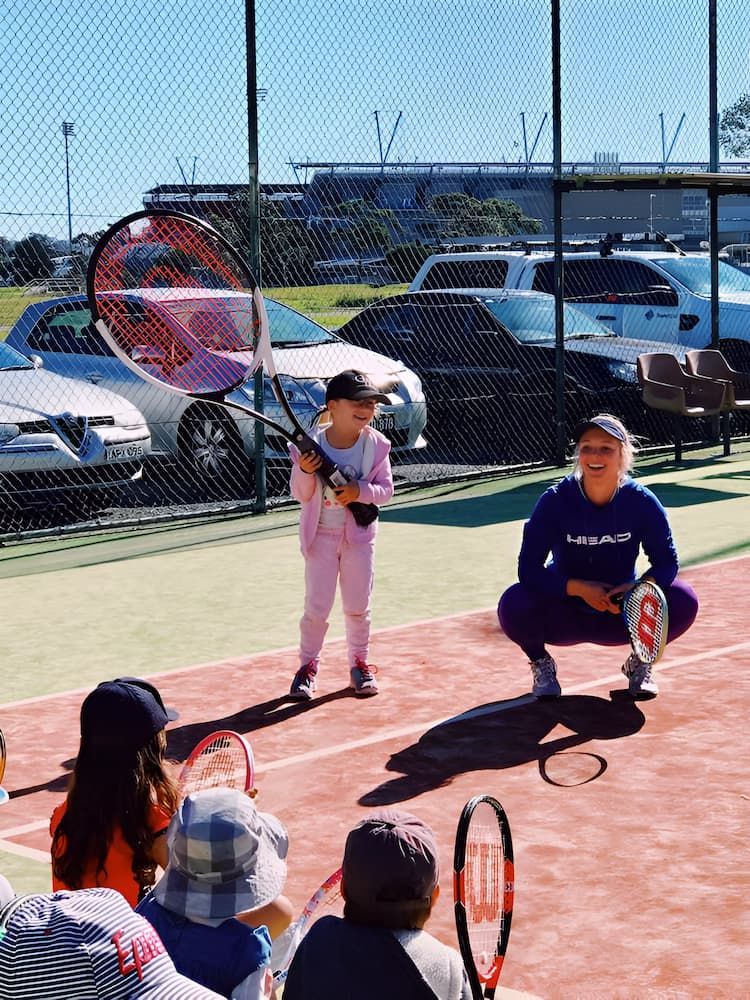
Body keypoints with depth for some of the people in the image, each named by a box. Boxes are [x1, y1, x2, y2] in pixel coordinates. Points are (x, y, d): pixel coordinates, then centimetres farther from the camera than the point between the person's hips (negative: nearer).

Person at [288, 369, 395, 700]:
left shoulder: (376, 444, -9)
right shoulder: (311, 444, -12)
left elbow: (386, 489, -5)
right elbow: (301, 495, -7)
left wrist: (360, 491, -23)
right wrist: (305, 471, -27)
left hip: (359, 535, 1)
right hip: (321, 534, -1)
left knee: (358, 606, 10)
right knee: (316, 607, 0)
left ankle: (359, 663, 27)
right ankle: (308, 665, 16)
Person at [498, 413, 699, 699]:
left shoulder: (641, 501, -15)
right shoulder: (555, 501, -18)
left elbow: (666, 563, -12)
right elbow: (528, 569, -20)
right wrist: (580, 588, -32)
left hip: (621, 615, 1)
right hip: (565, 616, -1)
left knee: (683, 601, -24)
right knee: (514, 604, -31)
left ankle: (640, 661, 7)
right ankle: (541, 664, 4)